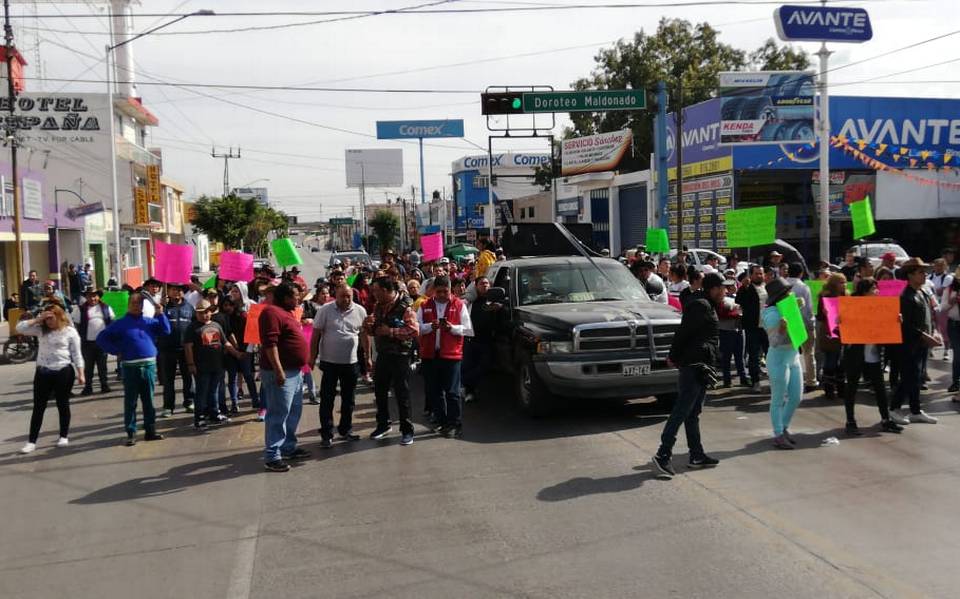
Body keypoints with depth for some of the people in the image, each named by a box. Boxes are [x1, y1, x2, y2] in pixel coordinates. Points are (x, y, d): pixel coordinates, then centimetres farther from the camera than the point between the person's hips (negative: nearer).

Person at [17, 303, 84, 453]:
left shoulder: (70, 331, -4)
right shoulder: (41, 330, 5)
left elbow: (77, 354, -2)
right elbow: (20, 328, 0)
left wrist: (80, 374, -5)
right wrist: (37, 319, -7)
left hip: (63, 372, -3)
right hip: (43, 372, 3)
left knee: (63, 405, 8)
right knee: (38, 407, 5)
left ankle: (64, 436, 23)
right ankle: (32, 441, 10)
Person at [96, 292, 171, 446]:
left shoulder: (149, 322, 11)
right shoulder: (120, 323, 2)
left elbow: (166, 330, 1)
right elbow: (101, 339, 3)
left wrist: (160, 313, -6)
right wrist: (117, 351, -4)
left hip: (149, 366, 3)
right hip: (130, 368, -3)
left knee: (149, 401, 9)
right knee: (130, 402, 2)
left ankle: (151, 430, 17)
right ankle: (131, 433, 7)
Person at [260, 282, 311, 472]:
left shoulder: (286, 312, 16)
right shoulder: (272, 312, -16)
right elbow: (270, 343, -24)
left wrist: (300, 367, 25)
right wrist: (278, 370, -28)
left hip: (294, 371, 11)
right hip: (281, 372, -11)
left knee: (293, 412, 17)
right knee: (278, 414, -9)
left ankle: (288, 448, 28)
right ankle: (272, 457, -6)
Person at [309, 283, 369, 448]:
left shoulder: (360, 311, -2)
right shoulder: (324, 310, -7)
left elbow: (364, 335, 6)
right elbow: (316, 335, -3)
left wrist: (368, 358, 6)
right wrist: (312, 357, -4)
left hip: (351, 362, 2)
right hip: (329, 362, -2)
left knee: (348, 399, 13)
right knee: (327, 400, 2)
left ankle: (345, 430, 27)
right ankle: (326, 435, 9)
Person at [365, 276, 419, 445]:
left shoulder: (404, 307, -14)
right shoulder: (379, 306, 9)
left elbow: (414, 330, -24)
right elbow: (372, 330, 18)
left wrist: (391, 331, -25)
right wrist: (369, 324, -5)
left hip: (400, 356, -7)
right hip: (383, 355, 7)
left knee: (402, 393, 0)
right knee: (379, 391, 15)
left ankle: (407, 430, 11)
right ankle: (383, 425, 33)